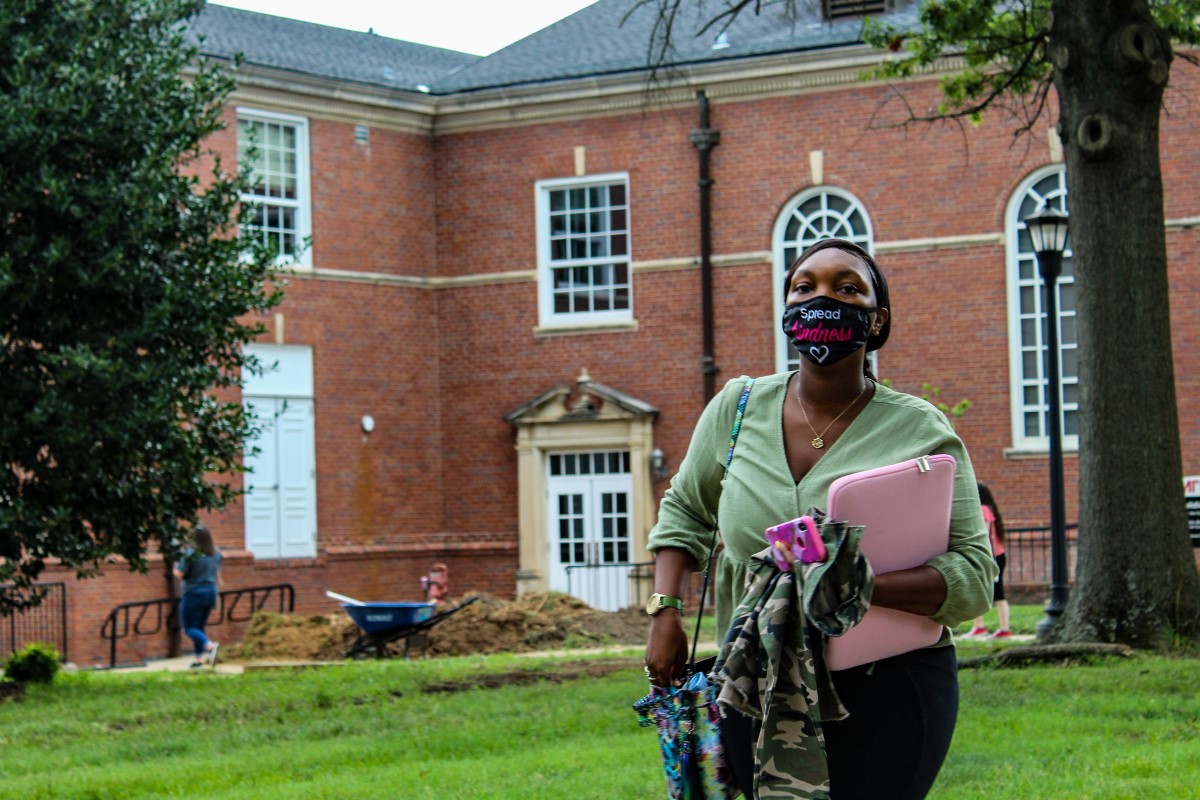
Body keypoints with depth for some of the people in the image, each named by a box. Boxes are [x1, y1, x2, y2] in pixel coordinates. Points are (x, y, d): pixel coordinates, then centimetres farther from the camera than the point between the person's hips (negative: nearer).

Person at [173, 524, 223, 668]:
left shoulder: (190, 553, -15)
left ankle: (210, 646, -25)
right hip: (210, 592, 6)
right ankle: (198, 658, 15)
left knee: (189, 628, -1)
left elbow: (180, 574, -14)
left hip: (193, 593, -6)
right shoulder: (216, 553, 4)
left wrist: (175, 568, 6)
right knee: (199, 626, 17)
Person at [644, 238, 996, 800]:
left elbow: (974, 576, -12)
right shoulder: (739, 408, 4)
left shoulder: (920, 431, -6)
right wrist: (665, 612, 5)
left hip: (888, 692, -3)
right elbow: (684, 511, 20)